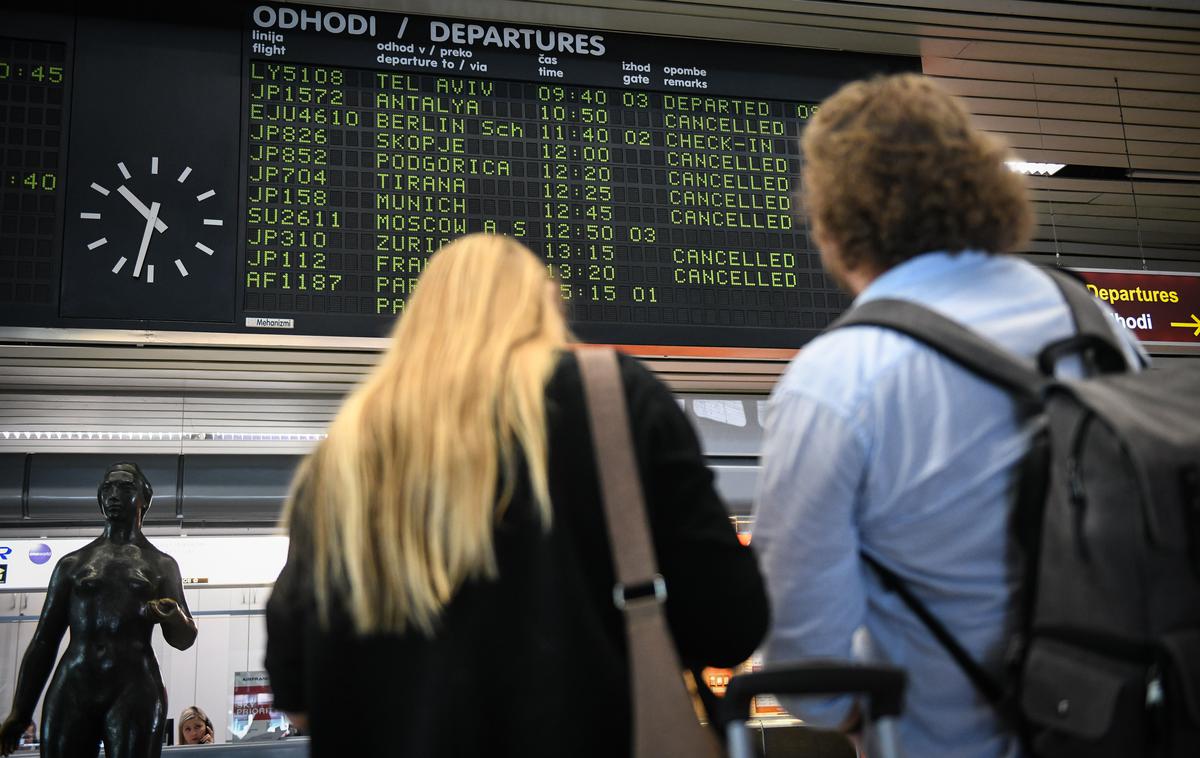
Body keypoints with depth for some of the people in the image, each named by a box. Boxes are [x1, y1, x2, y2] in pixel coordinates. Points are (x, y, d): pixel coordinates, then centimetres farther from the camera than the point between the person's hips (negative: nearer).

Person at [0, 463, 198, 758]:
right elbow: (43, 640, 14)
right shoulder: (72, 563, 16)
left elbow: (182, 640, 9)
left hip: (135, 689, -1)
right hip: (71, 688, 2)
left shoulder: (162, 564, 14)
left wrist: (174, 615, -16)